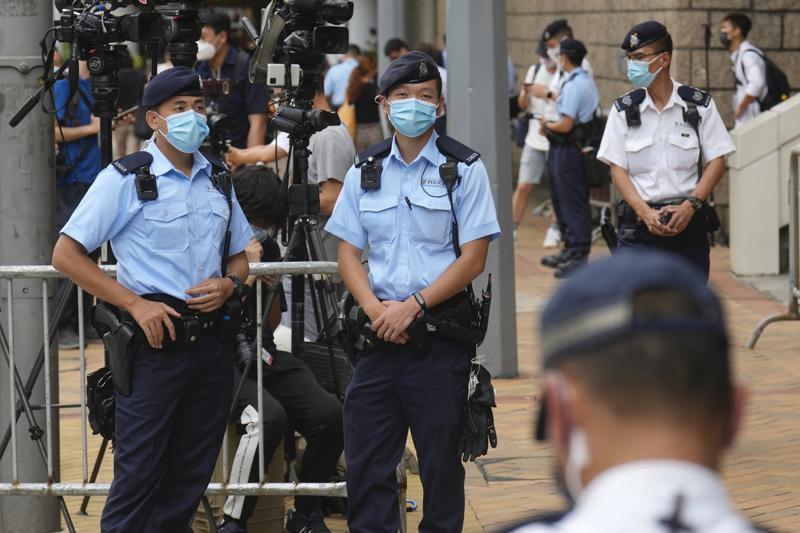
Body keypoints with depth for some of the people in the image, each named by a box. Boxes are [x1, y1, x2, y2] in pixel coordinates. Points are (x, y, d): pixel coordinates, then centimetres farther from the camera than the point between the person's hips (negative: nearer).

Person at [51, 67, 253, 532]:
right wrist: (136, 304, -15)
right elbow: (67, 255, -8)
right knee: (139, 476, -6)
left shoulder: (217, 178, 12)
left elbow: (240, 257, 23)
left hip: (210, 343, 6)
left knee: (190, 477, 9)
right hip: (153, 342, -6)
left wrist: (229, 284, -2)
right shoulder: (126, 179, -6)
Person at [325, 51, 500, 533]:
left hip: (441, 333, -3)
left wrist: (413, 306, -14)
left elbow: (473, 259, -6)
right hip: (379, 331, 3)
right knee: (366, 457, 2)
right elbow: (348, 253, 9)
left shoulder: (464, 169, -2)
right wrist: (376, 309, -8)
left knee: (440, 459, 3)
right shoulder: (365, 171, 9)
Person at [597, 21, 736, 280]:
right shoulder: (624, 109, 4)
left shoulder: (700, 105, 2)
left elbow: (716, 163, 0)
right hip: (638, 228, 0)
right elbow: (617, 169, 0)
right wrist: (645, 213, -15)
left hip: (688, 225, 0)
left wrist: (690, 205, -14)